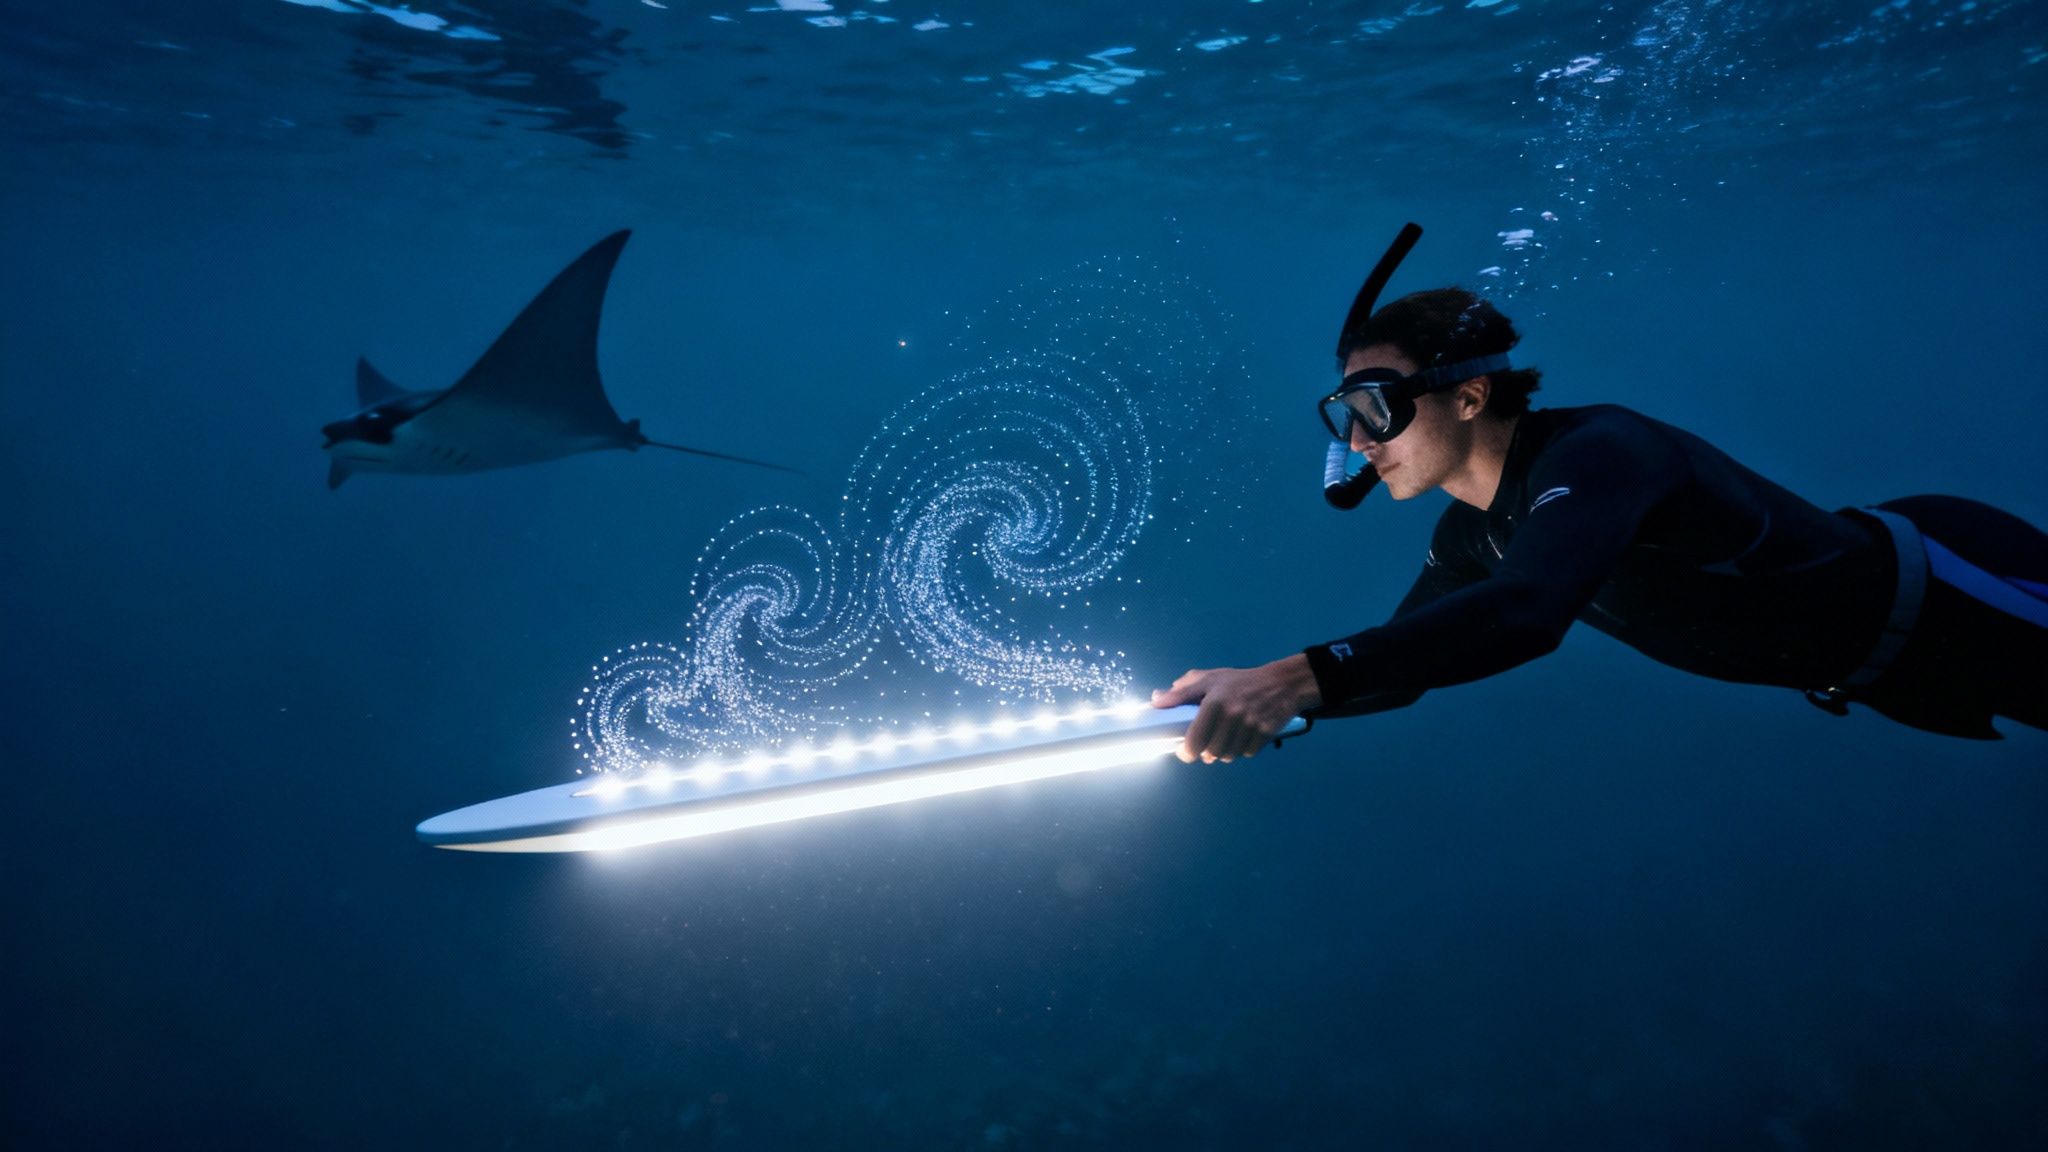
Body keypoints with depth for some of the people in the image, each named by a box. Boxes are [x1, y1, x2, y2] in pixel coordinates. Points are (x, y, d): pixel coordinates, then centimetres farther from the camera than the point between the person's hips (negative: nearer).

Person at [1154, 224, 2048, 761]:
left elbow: (1525, 613, -53)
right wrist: (1256, 704, -21)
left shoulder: (1591, 454, -36)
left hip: (1942, 591, -7)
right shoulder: (1468, 539, -9)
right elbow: (1399, 663, -4)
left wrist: (1296, 677, -60)